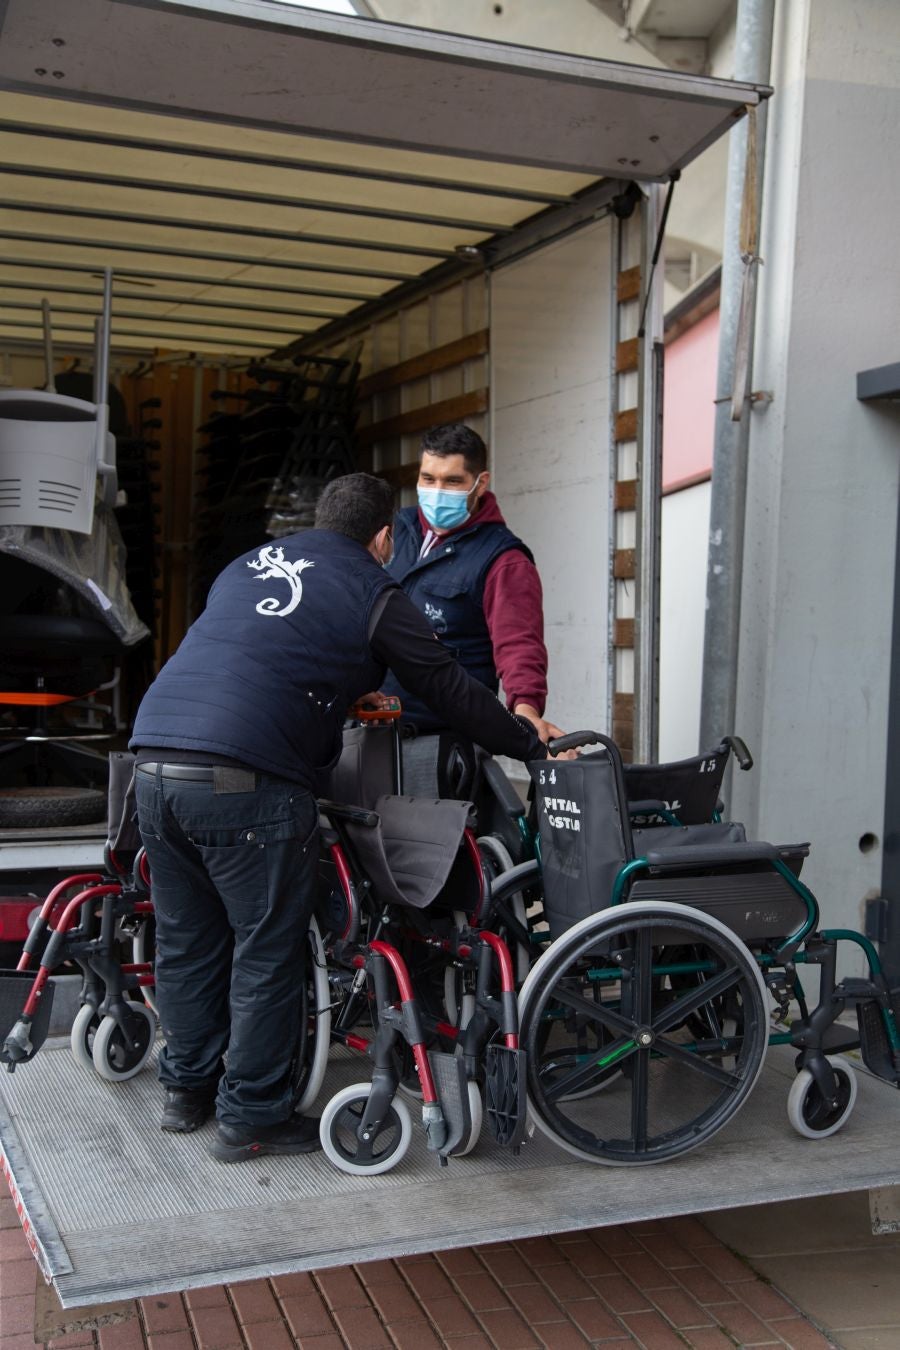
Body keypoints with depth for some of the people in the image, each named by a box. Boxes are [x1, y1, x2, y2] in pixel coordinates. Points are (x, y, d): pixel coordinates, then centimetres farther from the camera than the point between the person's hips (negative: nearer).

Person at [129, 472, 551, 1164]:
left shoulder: (249, 564, 24)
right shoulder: (373, 594, 5)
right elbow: (450, 690, 8)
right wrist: (532, 743, 21)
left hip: (154, 761, 7)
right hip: (245, 782, -7)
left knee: (185, 943, 19)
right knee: (266, 952, 6)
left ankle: (187, 1089, 32)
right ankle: (251, 1116, 15)